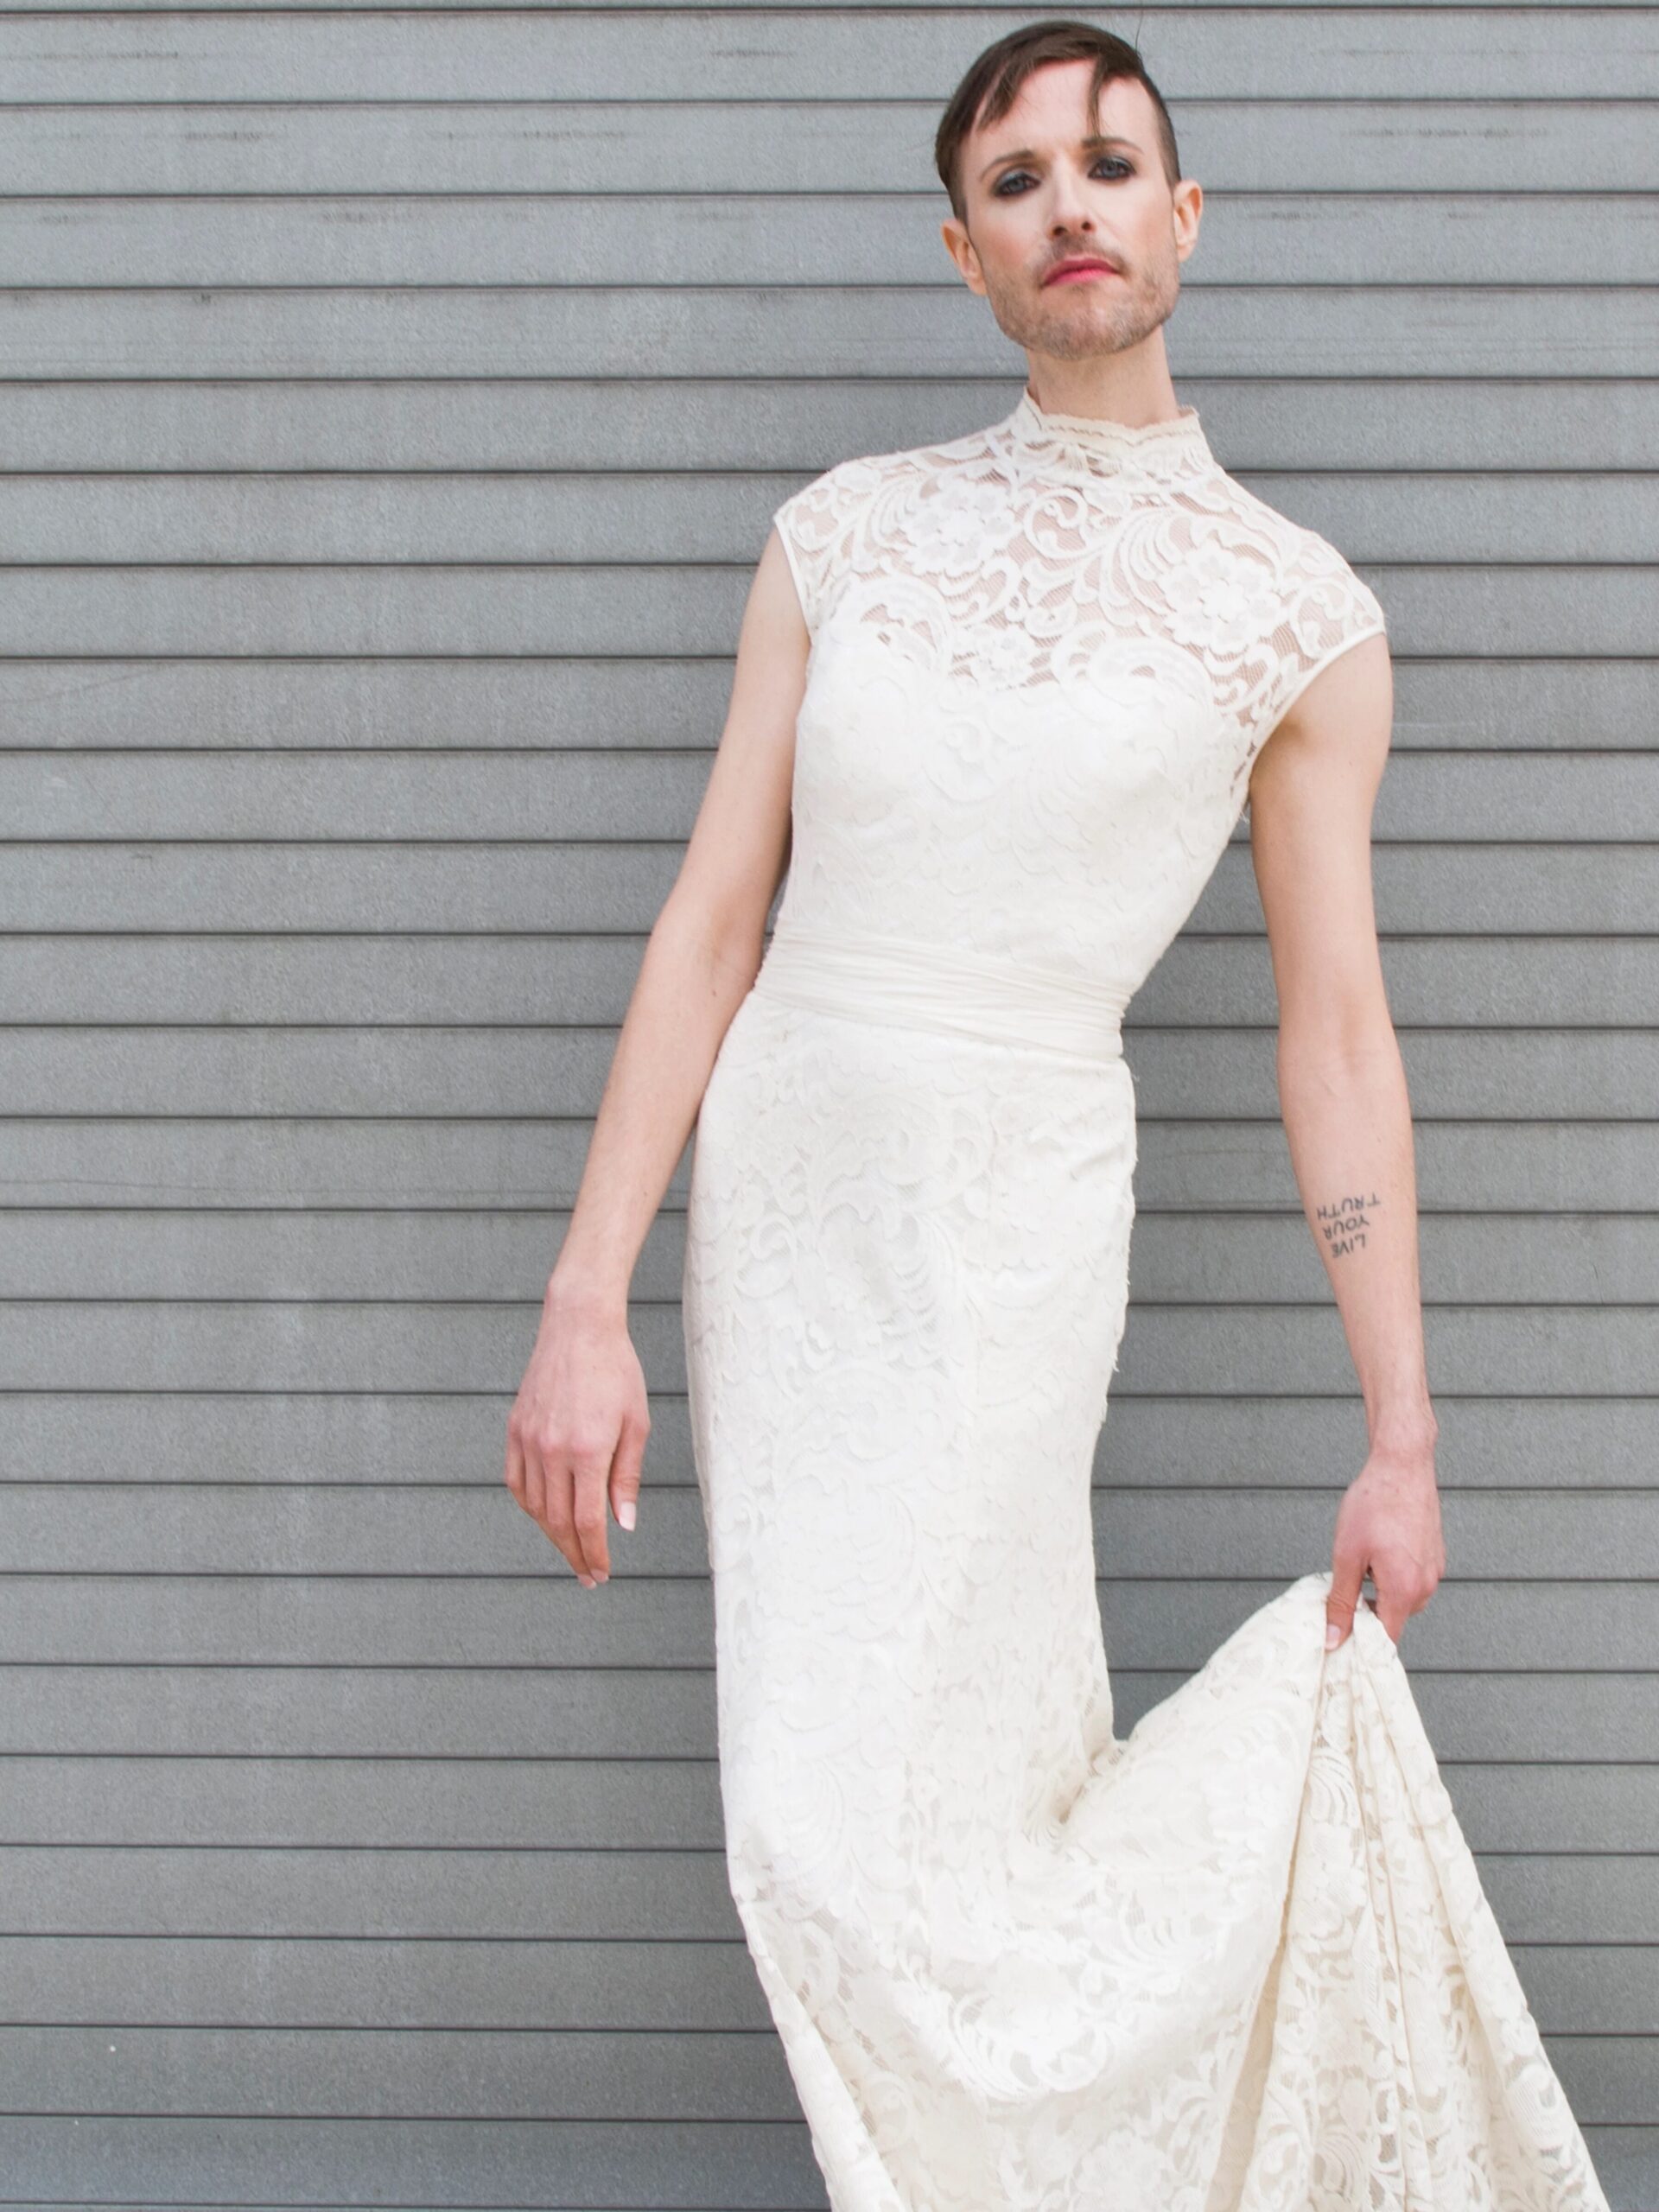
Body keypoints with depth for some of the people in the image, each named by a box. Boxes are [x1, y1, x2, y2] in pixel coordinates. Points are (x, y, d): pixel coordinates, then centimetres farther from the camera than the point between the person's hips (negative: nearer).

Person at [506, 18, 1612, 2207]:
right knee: (981, 1753, 12)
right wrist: (586, 1302, -3)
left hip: (1010, 1216, -3)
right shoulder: (845, 532, 5)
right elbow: (714, 921, 3)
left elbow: (1338, 1033, 0)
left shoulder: (1299, 610, -1)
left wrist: (1402, 1441, 0)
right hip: (772, 1189, 4)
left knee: (844, 1826, -7)